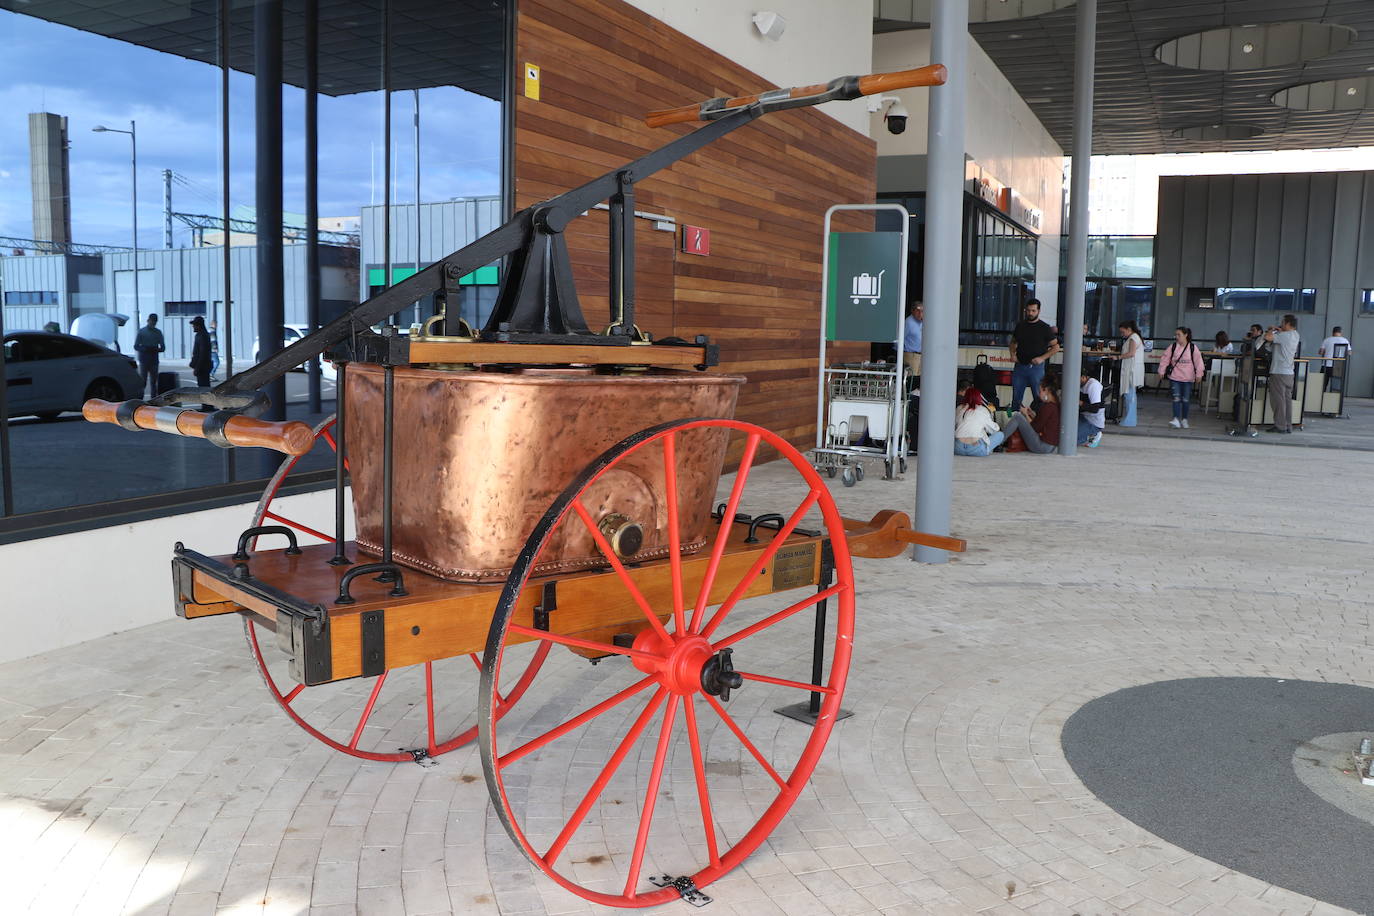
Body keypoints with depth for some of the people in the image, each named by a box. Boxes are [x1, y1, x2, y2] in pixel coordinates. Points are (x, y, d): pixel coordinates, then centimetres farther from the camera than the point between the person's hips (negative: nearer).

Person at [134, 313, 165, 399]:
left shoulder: (158, 333, 10)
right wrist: (146, 349, -17)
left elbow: (163, 347, 10)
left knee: (153, 381, 4)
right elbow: (136, 346, 0)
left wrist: (156, 349, -12)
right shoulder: (141, 331, 2)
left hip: (154, 361, 3)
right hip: (144, 361, -3)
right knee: (143, 382, -7)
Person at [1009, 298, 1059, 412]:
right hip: (1019, 366, 4)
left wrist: (1042, 358, -13)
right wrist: (1012, 354, 3)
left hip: (1036, 367, -4)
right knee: (1016, 398, 8)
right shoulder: (1020, 326, 9)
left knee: (1038, 398, -1)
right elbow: (1013, 342, 23)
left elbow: (1056, 347, -1)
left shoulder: (1045, 328, -2)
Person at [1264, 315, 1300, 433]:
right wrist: (1278, 330, 18)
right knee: (1287, 399, 10)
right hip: (1289, 373, 8)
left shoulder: (1284, 335, -15)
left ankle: (1280, 426, -2)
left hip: (1279, 372, -8)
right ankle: (1288, 426, 13)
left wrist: (1272, 330, -5)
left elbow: (1267, 337, -25)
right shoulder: (1295, 336, 12)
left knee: (1278, 399, -3)